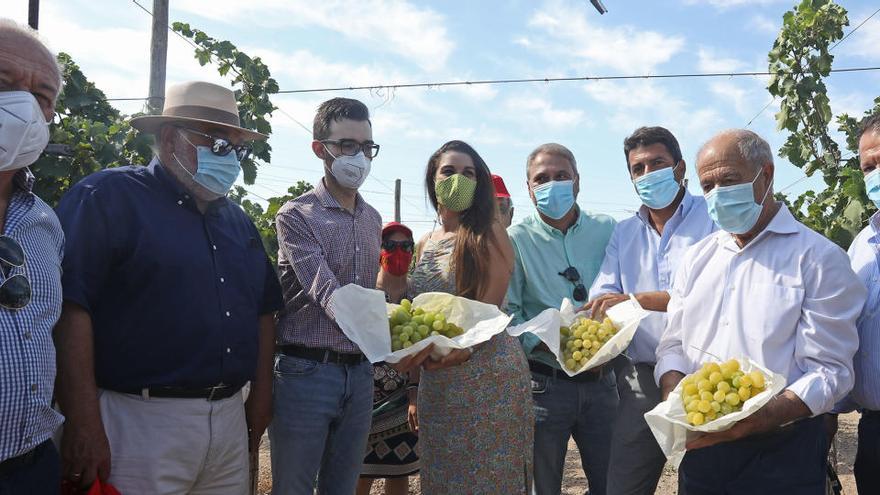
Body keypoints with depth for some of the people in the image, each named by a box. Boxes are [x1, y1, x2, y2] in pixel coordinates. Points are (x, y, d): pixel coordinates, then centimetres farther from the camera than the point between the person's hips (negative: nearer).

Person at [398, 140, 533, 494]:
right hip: (435, 382, 6)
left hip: (488, 375, -5)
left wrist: (436, 343, -23)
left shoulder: (490, 233, -5)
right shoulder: (425, 244, 12)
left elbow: (488, 309, -12)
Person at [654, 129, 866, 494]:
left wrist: (760, 418, -27)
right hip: (700, 445, 5)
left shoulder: (819, 258, -7)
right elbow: (673, 344, 10)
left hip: (779, 453, -4)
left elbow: (829, 370, -13)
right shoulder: (697, 258, 10)